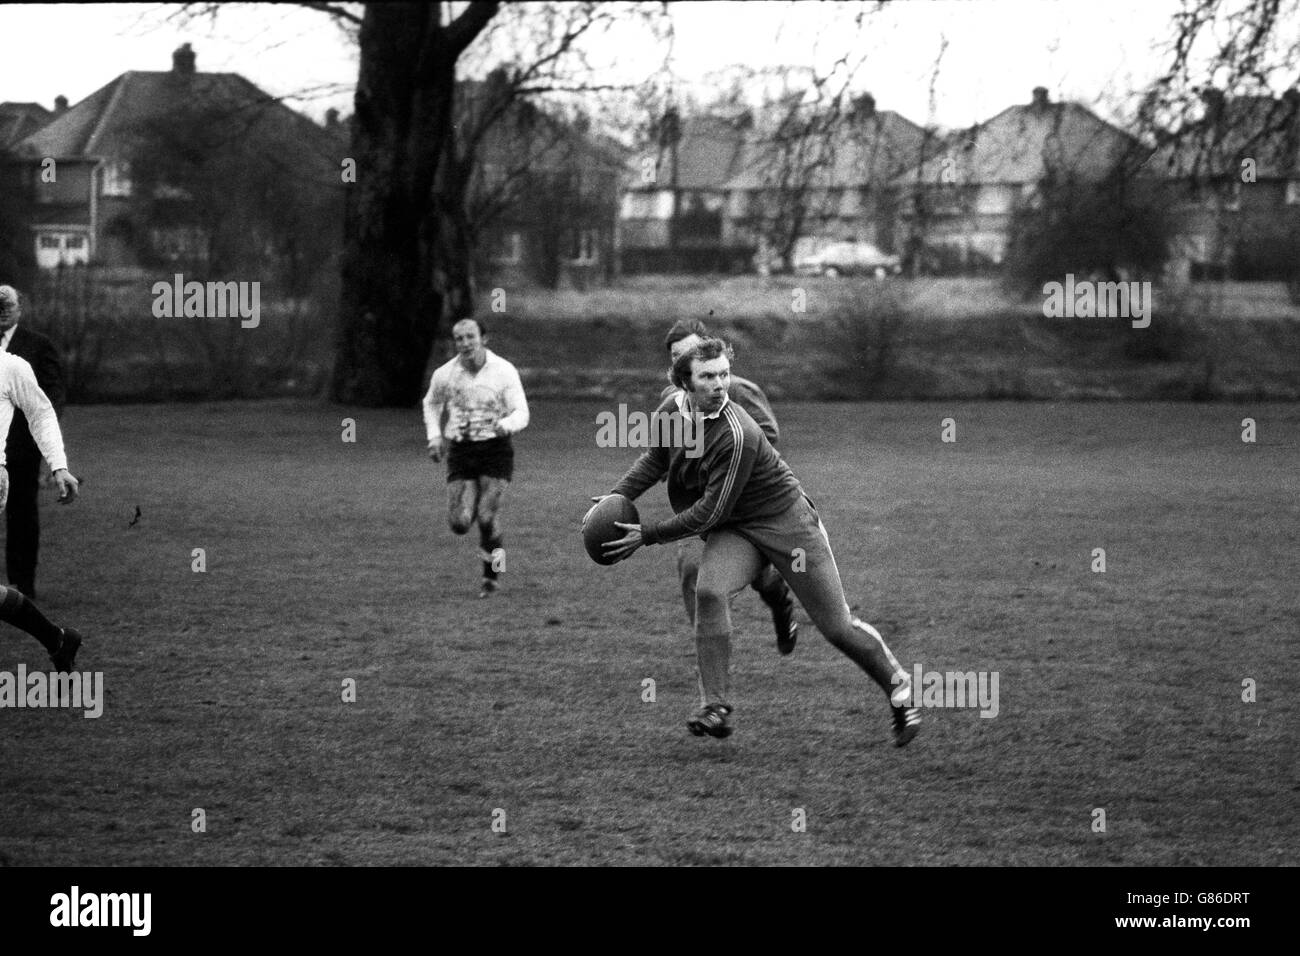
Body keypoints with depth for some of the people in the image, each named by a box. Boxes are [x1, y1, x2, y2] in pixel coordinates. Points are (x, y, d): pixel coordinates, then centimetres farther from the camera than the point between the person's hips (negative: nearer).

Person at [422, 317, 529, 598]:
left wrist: (506, 425, -32)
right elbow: (431, 404, 21)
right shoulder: (445, 375, 0)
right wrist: (434, 436, 5)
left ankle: (492, 575, 9)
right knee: (459, 523, -9)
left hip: (495, 450, -2)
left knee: (487, 517, -14)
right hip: (460, 452, 2)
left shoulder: (504, 371, -7)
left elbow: (521, 414, -10)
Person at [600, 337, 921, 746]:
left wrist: (647, 535, -21)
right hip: (733, 530, 6)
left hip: (785, 520, -6)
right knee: (709, 590, -24)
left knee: (836, 626, -2)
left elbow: (709, 513, -27)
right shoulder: (675, 411, -8)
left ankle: (899, 688, 23)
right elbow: (655, 459, 13)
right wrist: (613, 500, 0)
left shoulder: (737, 435, -31)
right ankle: (715, 708, -19)